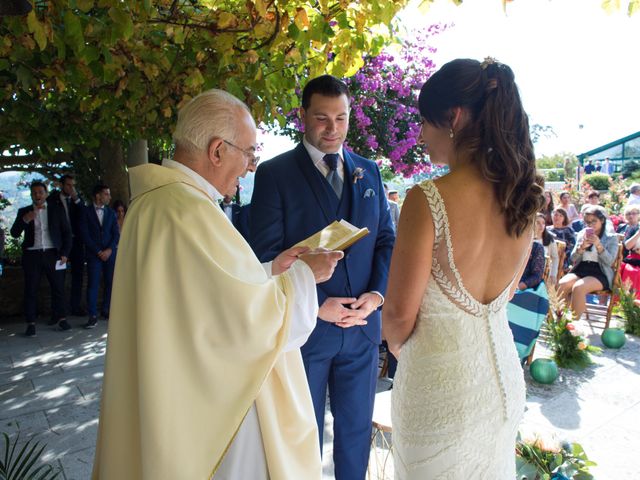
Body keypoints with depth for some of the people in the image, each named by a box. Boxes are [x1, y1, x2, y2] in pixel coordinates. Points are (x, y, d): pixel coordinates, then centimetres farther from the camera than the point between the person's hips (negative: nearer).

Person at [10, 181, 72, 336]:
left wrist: (65, 253, -3)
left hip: (53, 254, 0)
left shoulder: (57, 210, 7)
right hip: (32, 255, 1)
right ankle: (31, 323, 5)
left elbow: (66, 232, 7)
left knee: (58, 287, 1)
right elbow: (14, 233, 3)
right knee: (30, 290, 1)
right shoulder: (24, 211, 9)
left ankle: (61, 318, 9)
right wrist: (25, 220, -14)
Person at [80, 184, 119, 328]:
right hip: (94, 254, -3)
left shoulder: (111, 213, 12)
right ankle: (93, 316, -6)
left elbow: (116, 234, 8)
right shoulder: (86, 211, 1)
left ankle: (106, 311, 15)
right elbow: (85, 234, -4)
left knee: (110, 283, 3)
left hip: (110, 253, 3)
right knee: (93, 284, -7)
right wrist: (98, 251, -8)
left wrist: (109, 250, -6)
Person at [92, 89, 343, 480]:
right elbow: (256, 320, -24)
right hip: (211, 408, -9)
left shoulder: (155, 201, 5)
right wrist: (304, 274, -8)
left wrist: (270, 270, 7)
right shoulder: (191, 211, -26)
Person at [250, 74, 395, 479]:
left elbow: (387, 239, 8)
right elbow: (267, 256, -10)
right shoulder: (274, 173, -7)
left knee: (357, 429, 19)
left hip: (363, 325, 4)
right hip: (305, 326, -3)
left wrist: (378, 294, -8)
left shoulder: (369, 171, 7)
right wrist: (314, 305, -16)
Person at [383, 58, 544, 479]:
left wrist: (397, 345, 4)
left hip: (441, 384, -6)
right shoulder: (521, 197, -3)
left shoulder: (427, 200, -24)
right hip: (505, 379, 7)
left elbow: (399, 313, -17)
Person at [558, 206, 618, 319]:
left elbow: (609, 261, -6)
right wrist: (581, 247, -8)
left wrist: (598, 245, -19)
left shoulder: (611, 237, 6)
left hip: (600, 273, -4)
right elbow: (573, 258, 12)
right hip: (580, 269, 4)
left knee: (578, 287, -35)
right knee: (561, 285, -30)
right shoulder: (582, 234, 17)